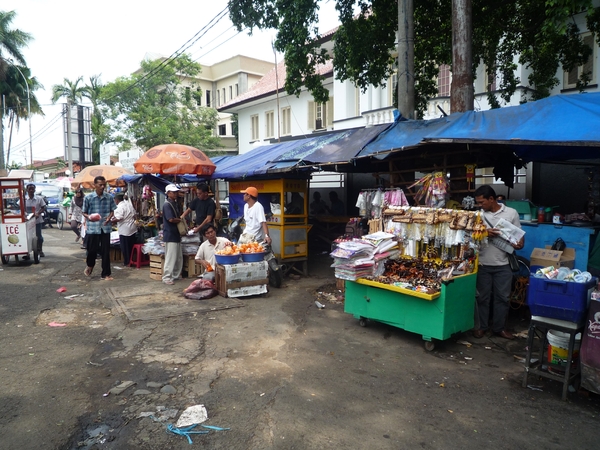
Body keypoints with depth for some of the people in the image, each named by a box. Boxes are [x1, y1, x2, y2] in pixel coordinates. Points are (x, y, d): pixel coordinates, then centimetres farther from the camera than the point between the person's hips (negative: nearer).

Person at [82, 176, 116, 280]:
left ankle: (105, 274, 12)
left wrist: (109, 217, -10)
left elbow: (112, 211, 10)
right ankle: (90, 266, 40)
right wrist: (88, 217, -18)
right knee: (92, 249, 8)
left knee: (105, 251, 3)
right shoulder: (88, 197, -4)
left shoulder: (109, 197, 2)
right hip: (92, 228, -1)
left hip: (105, 228, 1)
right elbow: (83, 212, 3)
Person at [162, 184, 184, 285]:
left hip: (176, 234, 9)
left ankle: (176, 275, 25)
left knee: (179, 257, 14)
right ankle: (166, 277, 2)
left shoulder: (175, 204, 14)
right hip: (170, 235, -9)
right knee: (171, 257, -6)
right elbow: (171, 219, -22)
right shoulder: (167, 205, -14)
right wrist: (181, 220, -6)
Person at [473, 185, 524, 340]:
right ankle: (481, 326, 23)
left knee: (502, 297, 9)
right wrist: (484, 233, -20)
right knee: (482, 297, 9)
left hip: (503, 265, 0)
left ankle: (499, 327, 24)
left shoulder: (511, 213, -1)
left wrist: (520, 244, -18)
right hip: (482, 264, 1)